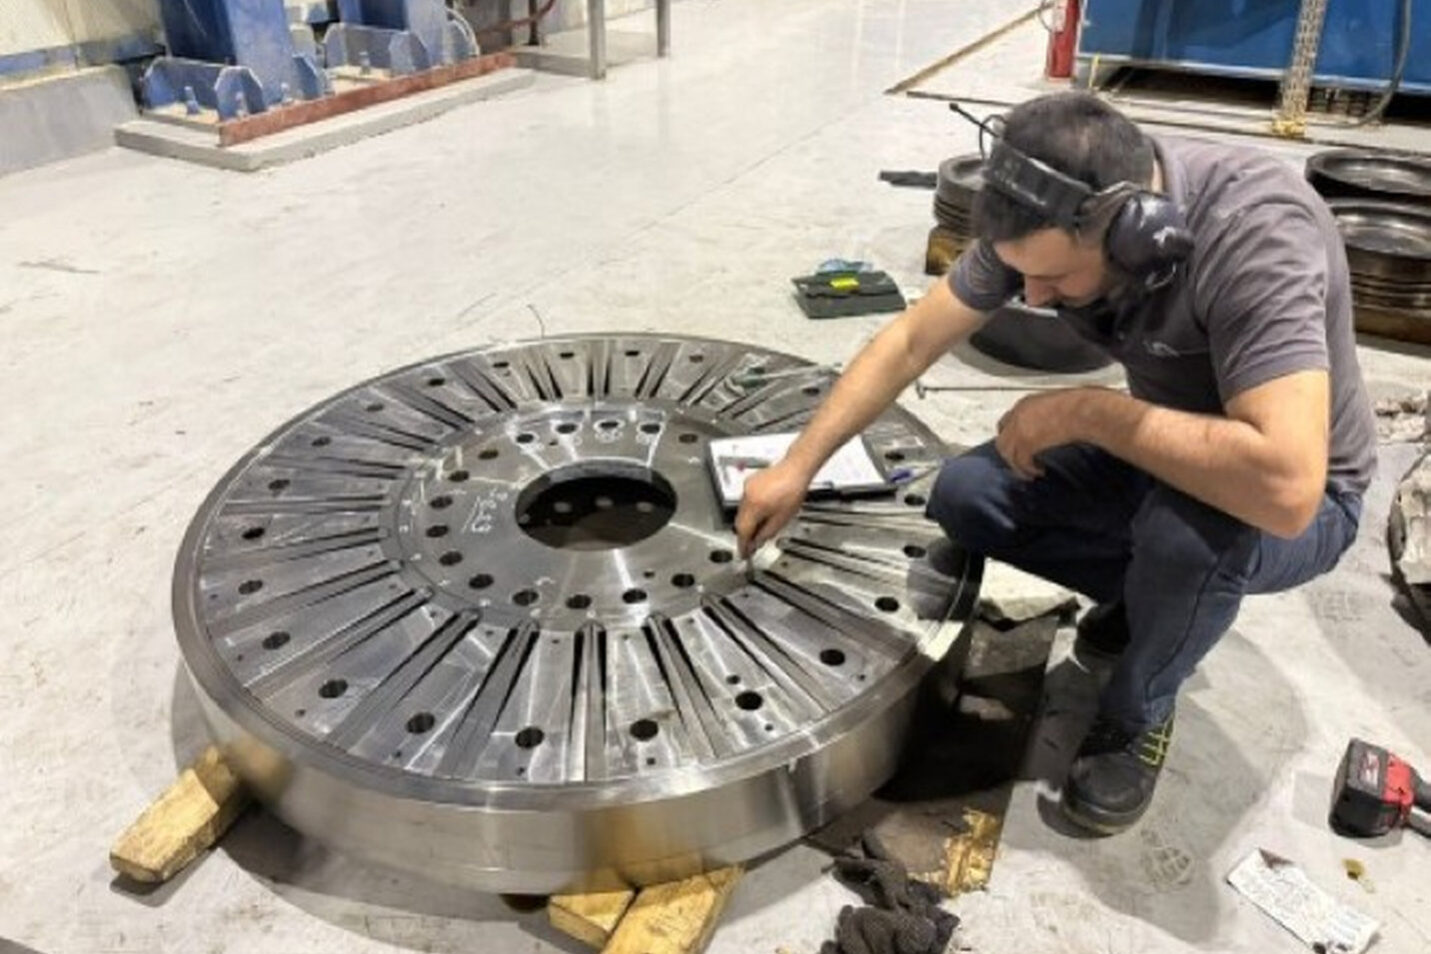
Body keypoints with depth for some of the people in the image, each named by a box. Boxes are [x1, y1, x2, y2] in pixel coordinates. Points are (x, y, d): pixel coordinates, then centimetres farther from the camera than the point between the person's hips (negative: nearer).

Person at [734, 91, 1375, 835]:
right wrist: (797, 466, -15)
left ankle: (1137, 713, -4)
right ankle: (1153, 593, 14)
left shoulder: (1257, 235, -37)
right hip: (1159, 445, 5)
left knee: (1191, 526, -38)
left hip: (1302, 498, -5)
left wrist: (1082, 411, -36)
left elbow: (1283, 488, -46)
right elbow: (909, 342, -11)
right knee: (964, 497, -11)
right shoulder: (1050, 219, -18)